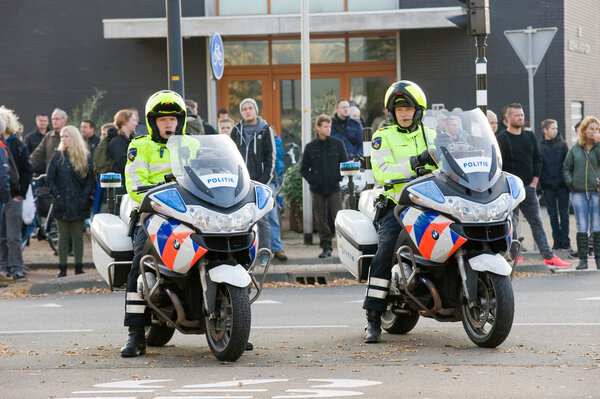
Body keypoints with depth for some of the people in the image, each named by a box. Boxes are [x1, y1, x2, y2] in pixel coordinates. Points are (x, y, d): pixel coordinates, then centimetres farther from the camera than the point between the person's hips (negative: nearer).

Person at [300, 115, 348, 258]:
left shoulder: (338, 144, 4)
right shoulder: (310, 147, 6)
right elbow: (304, 169, 11)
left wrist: (339, 177, -6)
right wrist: (312, 180, -5)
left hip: (334, 188, -2)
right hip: (318, 189, 2)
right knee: (321, 219, 5)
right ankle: (326, 247, 12)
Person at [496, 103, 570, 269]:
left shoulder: (530, 136, 13)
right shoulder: (501, 139, -4)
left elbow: (537, 159, 15)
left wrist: (534, 180, 4)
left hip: (528, 187, 5)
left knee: (537, 223, 7)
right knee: (511, 224, -4)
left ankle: (549, 257, 7)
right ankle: (512, 256, 0)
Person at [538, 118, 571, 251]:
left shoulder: (562, 145, 4)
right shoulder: (539, 147, 3)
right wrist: (539, 186, -3)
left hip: (562, 185, 0)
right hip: (548, 186, 0)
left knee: (564, 214, 1)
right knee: (553, 215, 6)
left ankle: (565, 241, 4)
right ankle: (557, 241, 12)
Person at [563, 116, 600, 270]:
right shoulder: (575, 149, 8)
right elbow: (566, 168, 16)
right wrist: (570, 183, 2)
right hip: (579, 192, 1)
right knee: (582, 227, 2)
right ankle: (583, 259, 6)